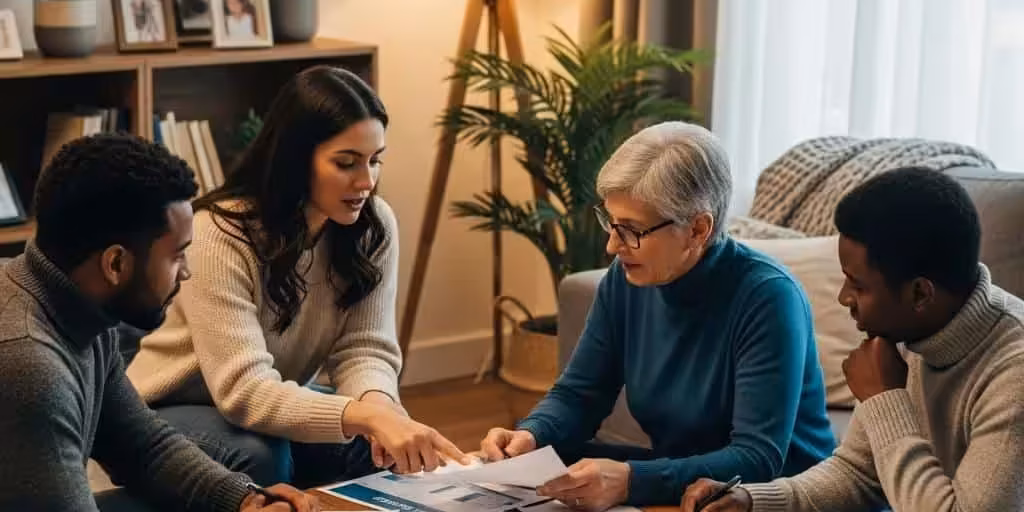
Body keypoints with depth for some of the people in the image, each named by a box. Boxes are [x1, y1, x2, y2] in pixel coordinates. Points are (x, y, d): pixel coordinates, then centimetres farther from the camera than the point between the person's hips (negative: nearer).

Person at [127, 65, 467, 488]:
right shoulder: (222, 234, -30)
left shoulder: (374, 227, -12)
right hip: (175, 411, -4)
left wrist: (378, 404, -39)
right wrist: (364, 415, -54)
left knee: (385, 447, -23)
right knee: (259, 457, -35)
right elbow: (242, 389, -39)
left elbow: (364, 348, -14)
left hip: (279, 404, 5)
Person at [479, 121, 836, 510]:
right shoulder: (626, 278, -4)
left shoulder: (766, 298, -23)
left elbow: (758, 461, -29)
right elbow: (578, 394, 5)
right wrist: (530, 435, -18)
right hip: (676, 479, 7)